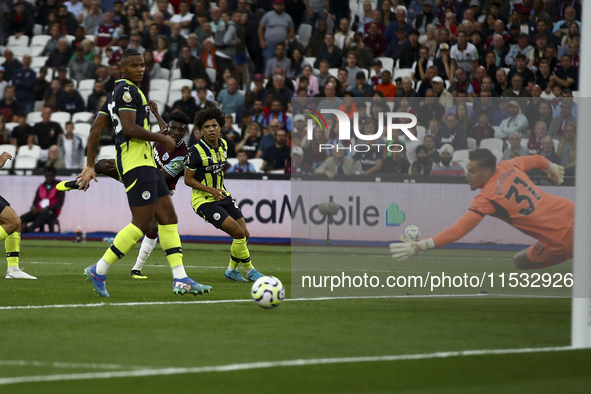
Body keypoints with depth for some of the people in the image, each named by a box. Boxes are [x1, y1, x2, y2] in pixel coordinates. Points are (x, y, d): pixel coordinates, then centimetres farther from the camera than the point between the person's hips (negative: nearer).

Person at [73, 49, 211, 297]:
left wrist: (89, 166, 19)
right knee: (142, 223, -12)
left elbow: (95, 130, 20)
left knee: (168, 217, 6)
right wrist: (163, 139, -11)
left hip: (146, 164, 11)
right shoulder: (127, 90, -9)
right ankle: (99, 271, -6)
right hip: (136, 162, -11)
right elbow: (129, 128, -21)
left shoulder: (115, 93, 21)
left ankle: (180, 280, 2)